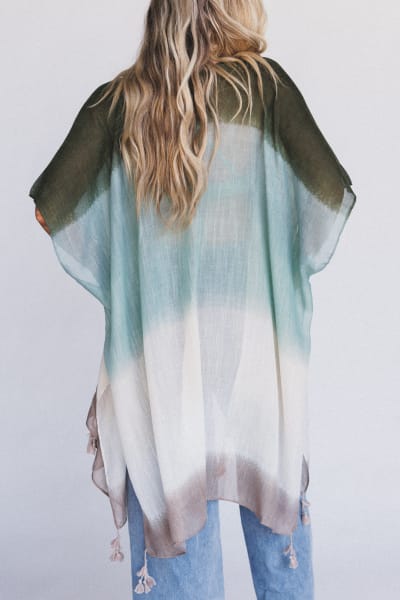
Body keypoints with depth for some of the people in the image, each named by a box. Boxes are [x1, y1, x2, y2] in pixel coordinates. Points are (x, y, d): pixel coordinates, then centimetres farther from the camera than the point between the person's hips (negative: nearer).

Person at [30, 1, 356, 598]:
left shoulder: (117, 100, 3)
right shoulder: (263, 82, 1)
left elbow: (50, 210, 1)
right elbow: (330, 194, -6)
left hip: (157, 349, 1)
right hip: (254, 342, 0)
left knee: (172, 520, 10)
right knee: (278, 499, 18)